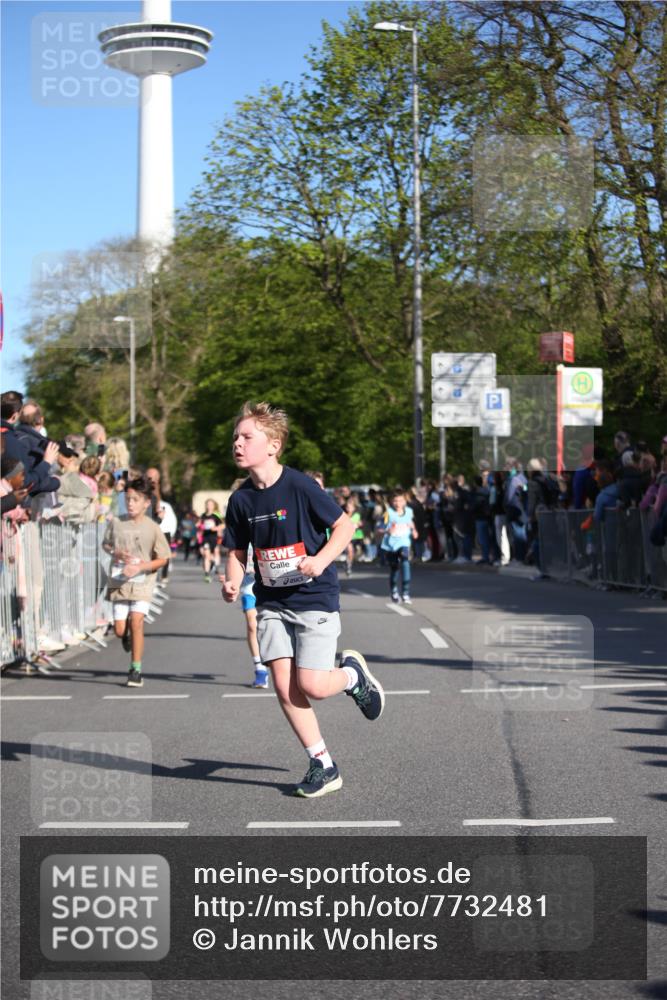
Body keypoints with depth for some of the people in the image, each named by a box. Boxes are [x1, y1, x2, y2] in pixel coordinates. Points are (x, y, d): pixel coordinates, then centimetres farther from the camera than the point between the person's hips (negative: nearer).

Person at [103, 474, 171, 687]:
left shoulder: (152, 528, -4)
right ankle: (127, 637, 39)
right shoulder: (116, 523, 3)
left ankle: (136, 670, -4)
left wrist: (140, 567, -15)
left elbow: (162, 559, 0)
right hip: (119, 582, 2)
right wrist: (116, 553, -5)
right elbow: (106, 544, 18)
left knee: (136, 621, -15)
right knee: (120, 629, 0)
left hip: (142, 582, -2)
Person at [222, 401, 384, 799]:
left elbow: (345, 525, -9)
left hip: (315, 598, -5)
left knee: (312, 686, -12)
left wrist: (320, 561, -22)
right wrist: (233, 583, -8)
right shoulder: (241, 500, 0)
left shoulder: (300, 487, -15)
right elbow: (238, 552, 11)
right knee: (284, 686, -4)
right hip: (272, 602, 5)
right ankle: (324, 767, 9)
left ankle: (353, 672, 23)